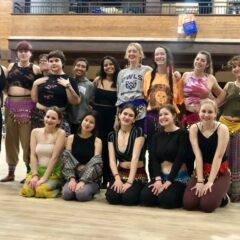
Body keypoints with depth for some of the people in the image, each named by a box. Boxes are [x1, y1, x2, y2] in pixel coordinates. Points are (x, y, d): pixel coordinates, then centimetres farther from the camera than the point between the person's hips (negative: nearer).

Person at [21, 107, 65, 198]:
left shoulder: (60, 133, -7)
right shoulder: (35, 132, 6)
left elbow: (54, 157, -13)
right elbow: (33, 155, -1)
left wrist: (44, 177, -18)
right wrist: (35, 175, -13)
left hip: (53, 172, -3)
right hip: (38, 170, 3)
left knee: (41, 191, -28)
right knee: (26, 191, -22)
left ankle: (57, 187, 3)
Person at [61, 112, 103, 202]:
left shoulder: (97, 141, 0)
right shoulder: (71, 138, 7)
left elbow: (95, 162, -12)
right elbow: (67, 159, -2)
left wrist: (82, 181, -24)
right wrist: (72, 178, -18)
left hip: (90, 179, -1)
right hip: (74, 176, 2)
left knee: (81, 194, -32)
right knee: (67, 193, -29)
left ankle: (89, 190, 2)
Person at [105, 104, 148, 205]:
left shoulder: (138, 132, -6)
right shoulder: (112, 135, 7)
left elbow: (135, 157, -15)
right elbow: (112, 159, -1)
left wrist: (129, 181, -23)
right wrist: (117, 178, -18)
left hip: (137, 175, -3)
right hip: (120, 173, 3)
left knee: (129, 198, -29)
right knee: (111, 197, -25)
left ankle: (136, 189, 6)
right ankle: (119, 185, 9)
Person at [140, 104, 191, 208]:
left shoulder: (182, 134, -5)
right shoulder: (157, 136, 11)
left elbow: (180, 159, -14)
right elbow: (154, 159, 1)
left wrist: (168, 181, -20)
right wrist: (158, 179, -15)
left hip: (178, 176, -4)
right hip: (161, 176, 4)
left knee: (166, 199, -30)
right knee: (145, 197, -22)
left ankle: (181, 196, 2)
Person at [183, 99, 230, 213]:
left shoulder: (222, 129, -13)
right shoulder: (194, 128, -5)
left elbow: (218, 156, -18)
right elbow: (198, 155, -12)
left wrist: (210, 182, -23)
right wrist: (200, 181, -19)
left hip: (219, 172, -3)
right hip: (201, 170, 3)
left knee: (207, 205, -23)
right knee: (188, 204, -16)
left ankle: (221, 196, 11)